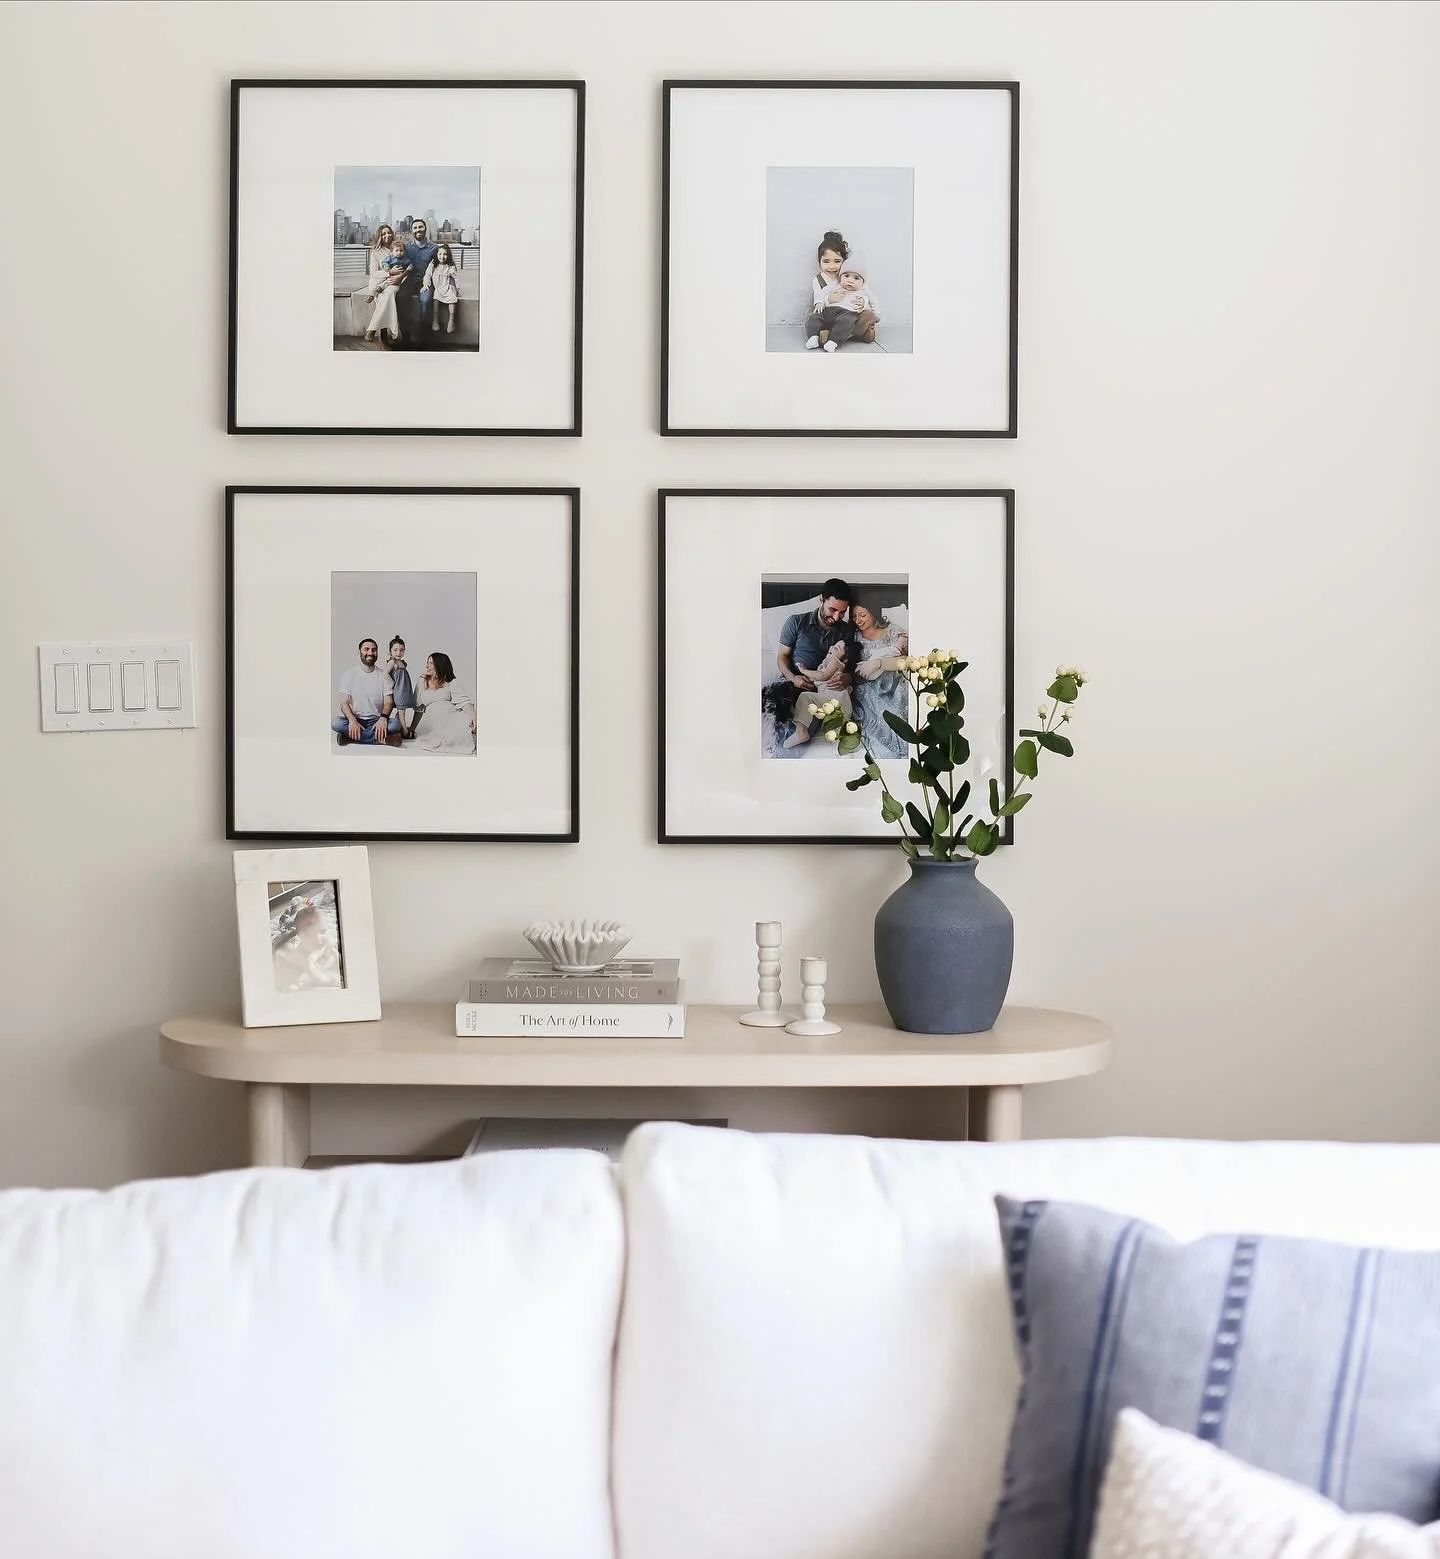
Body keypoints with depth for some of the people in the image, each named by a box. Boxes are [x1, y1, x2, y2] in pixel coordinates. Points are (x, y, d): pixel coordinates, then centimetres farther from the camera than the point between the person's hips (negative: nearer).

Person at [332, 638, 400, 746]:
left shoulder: (384, 675, 4)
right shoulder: (350, 673, 3)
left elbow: (389, 702, -3)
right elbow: (344, 702, -5)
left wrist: (383, 718, -26)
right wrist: (352, 721, -25)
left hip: (376, 720, 1)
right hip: (354, 718, 0)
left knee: (396, 724, -30)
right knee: (335, 723, -31)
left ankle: (349, 736, -21)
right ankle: (381, 738, -26)